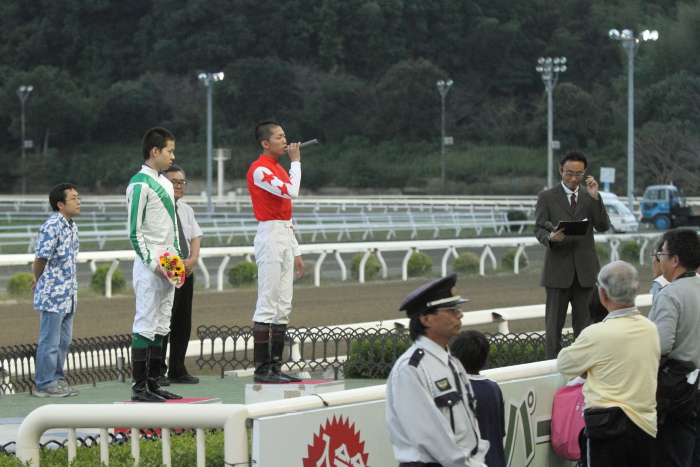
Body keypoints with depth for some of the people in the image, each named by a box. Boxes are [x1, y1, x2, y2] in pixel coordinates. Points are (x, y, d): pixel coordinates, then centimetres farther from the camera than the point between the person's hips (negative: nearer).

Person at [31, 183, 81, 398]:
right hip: (53, 294, -9)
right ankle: (45, 384, 5)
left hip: (68, 294, 9)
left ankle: (57, 379, 25)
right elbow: (40, 258, -17)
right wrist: (39, 281, -1)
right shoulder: (52, 227, -18)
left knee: (64, 340, 15)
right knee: (50, 341, -2)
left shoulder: (71, 226, 11)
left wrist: (39, 281, 12)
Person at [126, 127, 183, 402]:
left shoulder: (165, 183, 18)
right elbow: (135, 231, -14)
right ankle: (139, 386, -7)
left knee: (161, 326, 9)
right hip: (149, 264, -9)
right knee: (145, 325, -8)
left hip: (168, 264, 9)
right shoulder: (140, 184, -11)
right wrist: (153, 263, -16)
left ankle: (153, 383, 13)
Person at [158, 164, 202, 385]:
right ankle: (157, 372, -4)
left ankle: (178, 370, 16)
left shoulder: (186, 210, 17)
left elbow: (195, 238, 16)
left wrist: (192, 259, -4)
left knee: (183, 323, 9)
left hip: (186, 272, 7)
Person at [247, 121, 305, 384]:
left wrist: (296, 252, 21)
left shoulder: (279, 170, 20)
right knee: (267, 305, -11)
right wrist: (296, 161, -10)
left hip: (285, 238, 10)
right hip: (269, 237, -10)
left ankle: (276, 366, 11)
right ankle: (262, 369, -10)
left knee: (283, 306, 8)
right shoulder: (259, 170, -9)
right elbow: (290, 192, -24)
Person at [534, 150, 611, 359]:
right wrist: (550, 237, -24)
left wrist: (595, 197, -11)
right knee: (554, 323, 1)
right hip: (558, 269, -2)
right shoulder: (546, 197, 4)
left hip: (586, 269, 2)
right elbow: (539, 229, -1)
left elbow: (603, 226, -1)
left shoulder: (589, 196, 11)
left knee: (585, 322, 3)